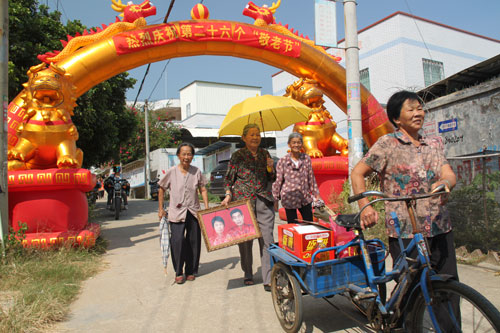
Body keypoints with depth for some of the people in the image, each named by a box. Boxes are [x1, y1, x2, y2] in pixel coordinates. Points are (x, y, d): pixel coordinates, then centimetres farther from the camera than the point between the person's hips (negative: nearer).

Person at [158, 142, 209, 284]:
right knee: (177, 241, -10)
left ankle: (191, 271, 22)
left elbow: (203, 190, 8)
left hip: (194, 212, 2)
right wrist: (160, 209, 5)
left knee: (194, 242, 6)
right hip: (176, 212, -2)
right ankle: (179, 273, 6)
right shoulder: (171, 172, -3)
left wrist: (207, 208, -1)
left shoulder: (196, 172, 2)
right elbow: (161, 190, 7)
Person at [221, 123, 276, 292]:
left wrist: (270, 168, -3)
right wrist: (228, 195, -9)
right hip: (242, 201, -2)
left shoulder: (265, 154, 12)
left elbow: (272, 179, 16)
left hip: (263, 201, 2)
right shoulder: (237, 156, 3)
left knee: (267, 239, -4)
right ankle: (248, 274, 25)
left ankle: (268, 280, 1)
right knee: (245, 239, 6)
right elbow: (229, 179, 5)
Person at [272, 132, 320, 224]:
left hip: (305, 198, 3)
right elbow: (278, 181, -4)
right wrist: (276, 200, -1)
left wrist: (315, 193, 13)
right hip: (289, 199, -3)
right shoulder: (283, 161, -9)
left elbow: (311, 178, 10)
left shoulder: (306, 158, 0)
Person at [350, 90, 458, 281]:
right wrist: (365, 207, -14)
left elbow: (449, 175, 2)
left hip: (440, 229, 5)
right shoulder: (388, 144, -2)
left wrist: (444, 183, -22)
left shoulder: (434, 145, 14)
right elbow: (357, 173, -3)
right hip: (405, 231, -5)